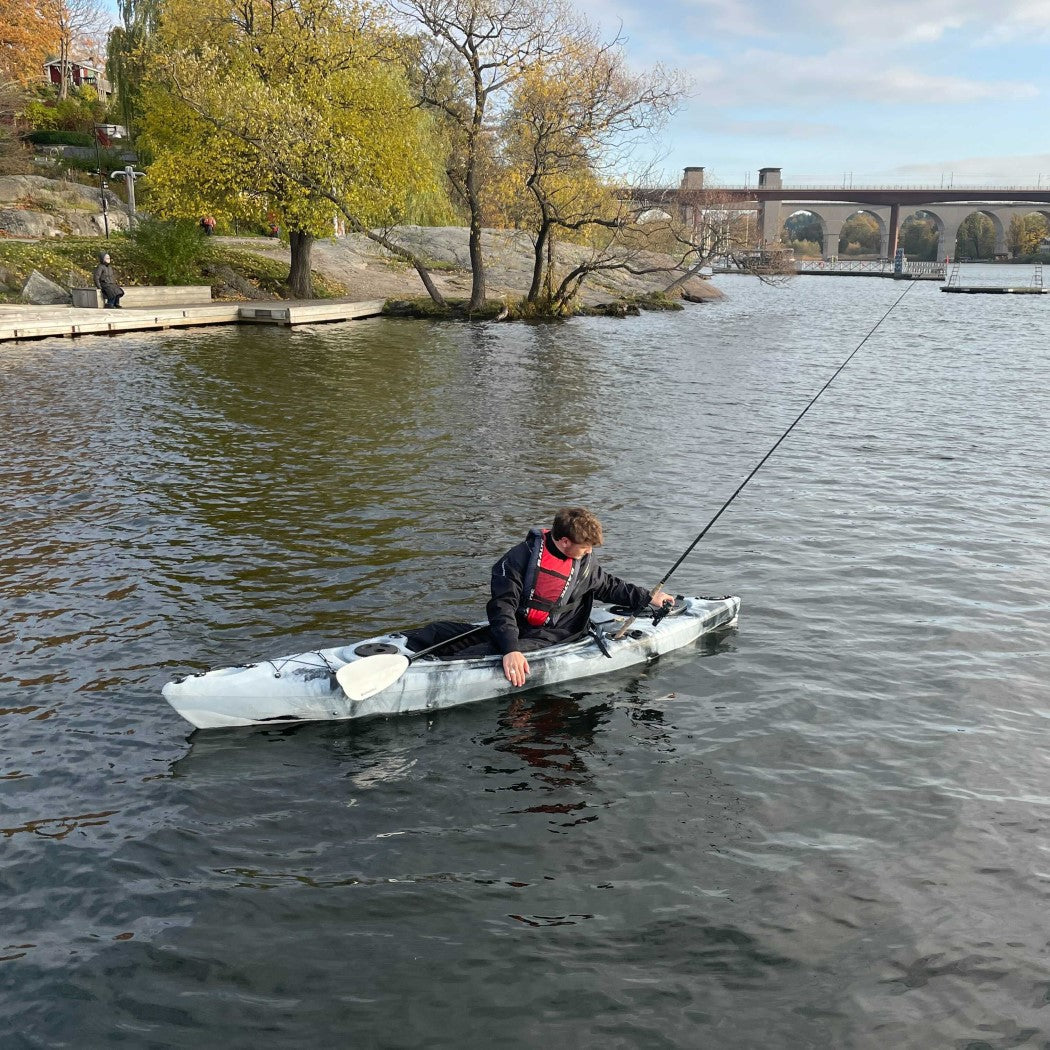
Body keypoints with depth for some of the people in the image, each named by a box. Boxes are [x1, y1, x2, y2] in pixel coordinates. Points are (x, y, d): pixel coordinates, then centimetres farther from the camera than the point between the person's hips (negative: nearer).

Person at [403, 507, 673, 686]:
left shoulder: (585, 564, 5)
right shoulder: (523, 555, -10)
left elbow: (610, 586, 27)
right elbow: (502, 605, -17)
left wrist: (648, 598, 26)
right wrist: (510, 648, -30)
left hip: (545, 639, -1)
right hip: (512, 631, 1)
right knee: (441, 631, -14)